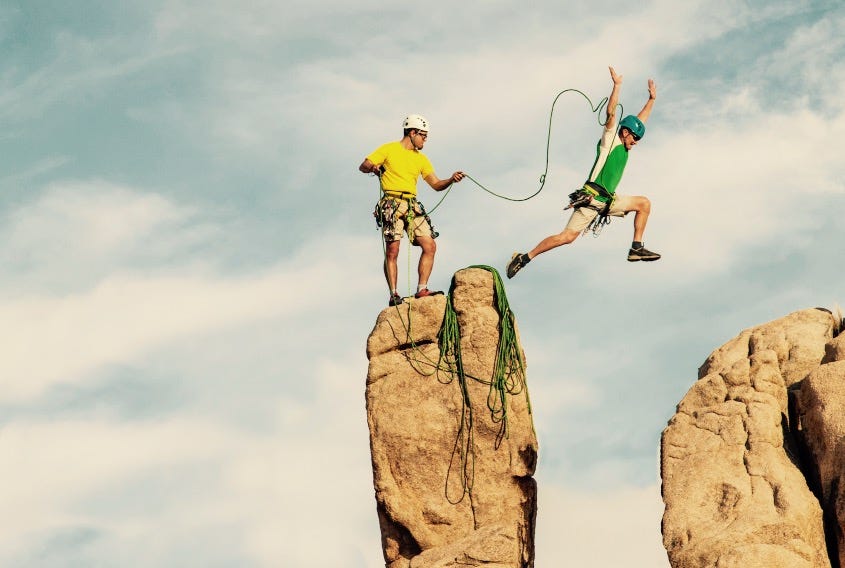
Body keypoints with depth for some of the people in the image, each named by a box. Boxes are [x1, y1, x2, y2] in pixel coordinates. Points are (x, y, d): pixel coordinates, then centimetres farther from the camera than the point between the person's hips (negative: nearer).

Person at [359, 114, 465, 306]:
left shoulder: (421, 159, 19)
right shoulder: (388, 149, 5)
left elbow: (436, 184, 16)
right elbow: (363, 166, 2)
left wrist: (451, 179, -4)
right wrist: (373, 168, -21)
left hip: (413, 206, 6)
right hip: (392, 204, -6)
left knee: (430, 246, -7)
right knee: (392, 251, -10)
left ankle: (422, 290, -6)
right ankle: (393, 295, -9)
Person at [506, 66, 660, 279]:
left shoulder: (624, 146, 19)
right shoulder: (610, 140, -2)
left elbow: (640, 120, 30)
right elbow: (611, 113, -16)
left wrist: (652, 99, 30)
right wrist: (617, 85, -17)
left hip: (608, 200, 9)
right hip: (591, 198, -9)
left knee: (644, 203, 9)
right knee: (568, 236, -17)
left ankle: (636, 248, 6)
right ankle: (524, 258, -13)